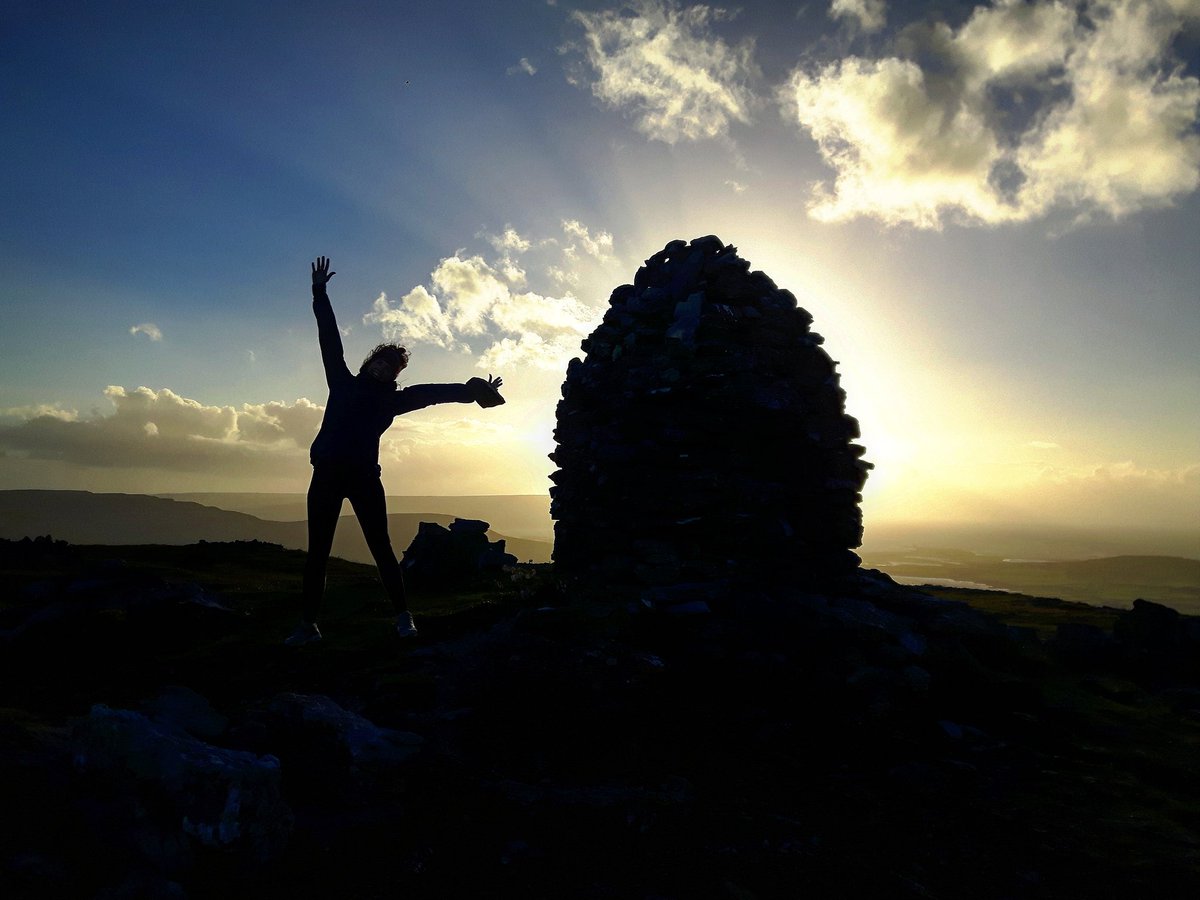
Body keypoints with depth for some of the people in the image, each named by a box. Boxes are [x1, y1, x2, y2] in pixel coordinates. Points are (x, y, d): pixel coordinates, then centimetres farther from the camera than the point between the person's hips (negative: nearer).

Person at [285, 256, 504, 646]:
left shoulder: (392, 398, 14)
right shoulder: (343, 382, 18)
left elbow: (431, 392, 4)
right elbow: (330, 339, 20)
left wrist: (471, 391, -4)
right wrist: (320, 293, 22)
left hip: (363, 476, -2)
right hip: (326, 474, 2)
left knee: (381, 547, -2)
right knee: (317, 552, 4)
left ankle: (403, 617, 4)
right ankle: (308, 624, 11)